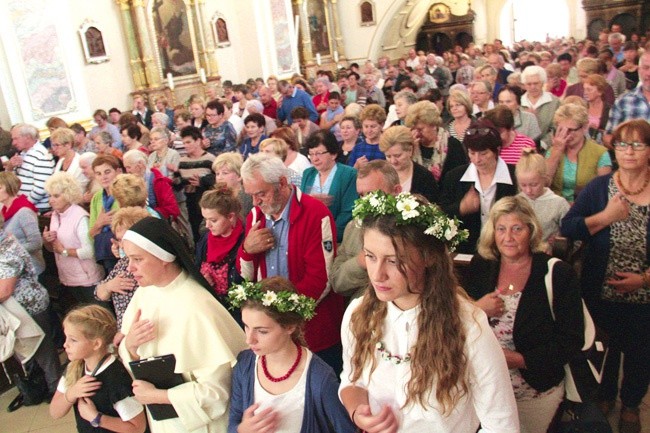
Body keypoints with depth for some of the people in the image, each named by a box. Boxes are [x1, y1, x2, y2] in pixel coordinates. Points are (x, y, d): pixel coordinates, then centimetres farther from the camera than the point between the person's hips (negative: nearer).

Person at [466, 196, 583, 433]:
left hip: (535, 392, -2)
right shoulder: (480, 266, -1)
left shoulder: (558, 274, -11)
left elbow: (572, 340, -12)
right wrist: (477, 310, -18)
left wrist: (520, 360, -23)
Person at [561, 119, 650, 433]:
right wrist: (606, 216, -24)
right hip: (601, 292, 0)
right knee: (604, 348, 18)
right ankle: (604, 396, 44)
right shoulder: (599, 187, -5)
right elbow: (568, 228, -12)